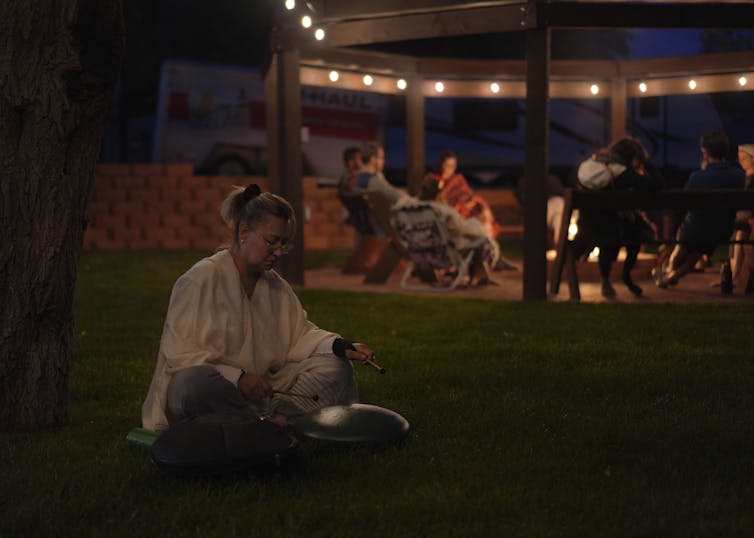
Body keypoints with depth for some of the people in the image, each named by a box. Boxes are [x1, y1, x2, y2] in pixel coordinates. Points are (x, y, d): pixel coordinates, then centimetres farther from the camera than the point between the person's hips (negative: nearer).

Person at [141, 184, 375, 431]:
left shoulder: (275, 285, 13)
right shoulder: (201, 279, -11)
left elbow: (300, 334, 11)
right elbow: (179, 353, -16)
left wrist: (339, 346, -10)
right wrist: (238, 377, -27)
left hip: (260, 389, 7)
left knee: (336, 367, -6)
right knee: (197, 382, -42)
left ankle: (281, 415, -29)